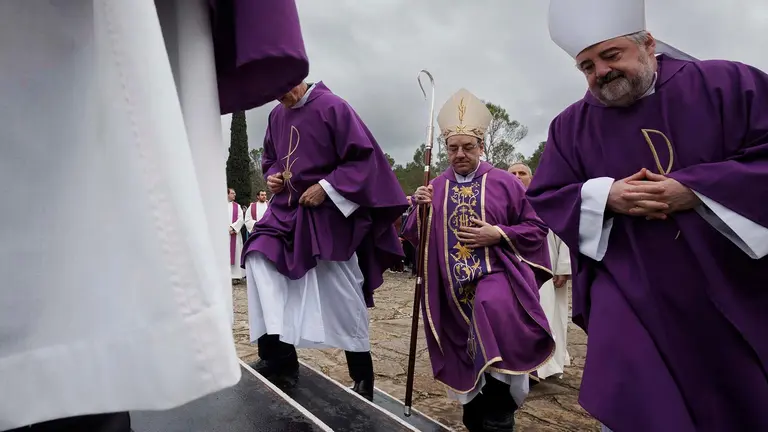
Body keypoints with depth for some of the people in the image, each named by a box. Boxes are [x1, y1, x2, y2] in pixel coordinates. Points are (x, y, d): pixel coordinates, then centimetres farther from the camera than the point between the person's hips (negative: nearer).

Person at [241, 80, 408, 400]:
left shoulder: (332, 107, -12)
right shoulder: (277, 115, 8)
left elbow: (363, 157, -16)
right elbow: (270, 159, 22)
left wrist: (326, 187, -21)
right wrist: (272, 176, 0)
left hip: (329, 213, -6)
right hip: (288, 208, 7)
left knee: (342, 297, -2)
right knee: (259, 258, -15)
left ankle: (362, 378, 16)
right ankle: (278, 354, -8)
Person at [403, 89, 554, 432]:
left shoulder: (504, 183, 2)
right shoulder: (434, 189, 10)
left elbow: (536, 228, 3)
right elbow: (416, 238, 10)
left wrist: (498, 234, -12)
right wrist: (420, 210, -9)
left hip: (495, 275, -3)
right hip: (452, 287, 4)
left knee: (493, 309, -34)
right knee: (466, 360, 9)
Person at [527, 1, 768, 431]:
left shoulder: (727, 84, -2)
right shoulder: (569, 126, 4)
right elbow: (542, 199, 4)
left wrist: (694, 190, -18)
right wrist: (603, 196, -13)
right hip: (627, 291, 0)